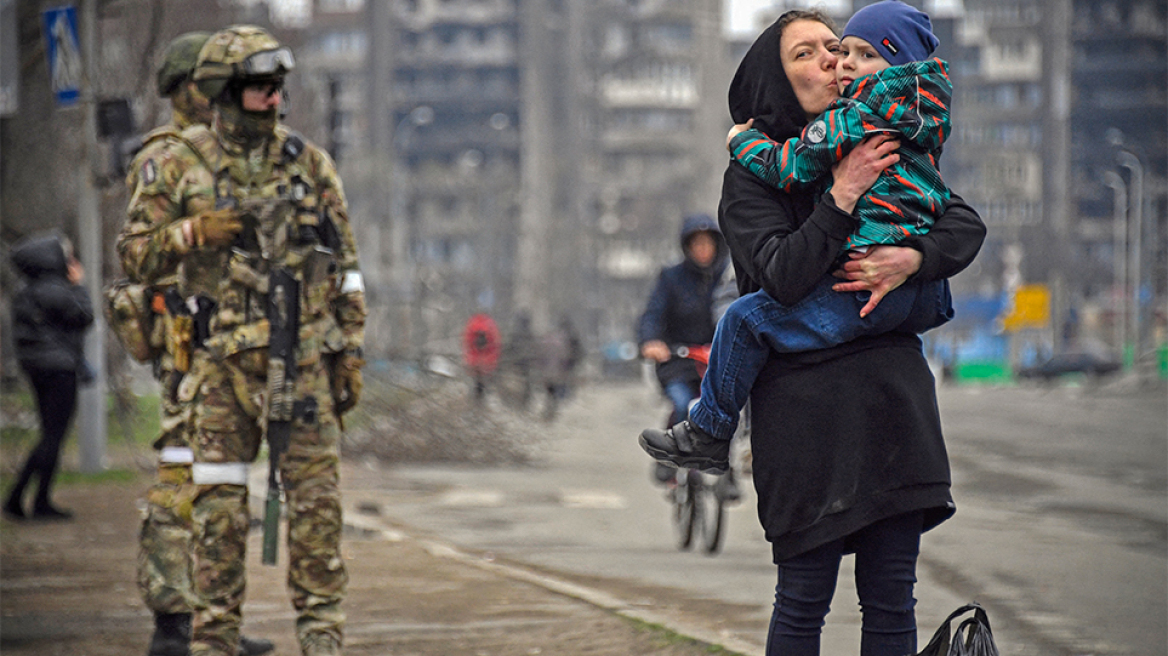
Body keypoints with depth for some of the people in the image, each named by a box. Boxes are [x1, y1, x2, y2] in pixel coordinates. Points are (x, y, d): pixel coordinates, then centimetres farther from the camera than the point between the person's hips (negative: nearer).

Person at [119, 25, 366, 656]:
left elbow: (345, 266, 10)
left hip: (304, 357, 1)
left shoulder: (310, 164, 7)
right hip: (222, 359, -1)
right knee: (219, 502, 2)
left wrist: (351, 351, 5)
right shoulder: (179, 165, 3)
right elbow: (137, 252, 5)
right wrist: (191, 233, -14)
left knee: (316, 496, -1)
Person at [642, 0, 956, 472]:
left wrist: (744, 142, 10)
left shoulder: (857, 117, -8)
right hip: (925, 299, 10)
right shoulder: (919, 122, 19)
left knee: (747, 318, -3)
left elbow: (790, 169, -9)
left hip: (872, 287, -10)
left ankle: (708, 432, 7)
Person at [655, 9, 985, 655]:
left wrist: (912, 258, -14)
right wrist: (842, 197, -19)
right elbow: (782, 276, -14)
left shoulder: (880, 153, 15)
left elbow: (966, 225, 5)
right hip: (805, 401, -4)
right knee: (804, 597, -2)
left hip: (893, 387, 4)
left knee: (890, 601, 4)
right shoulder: (752, 174, 1)